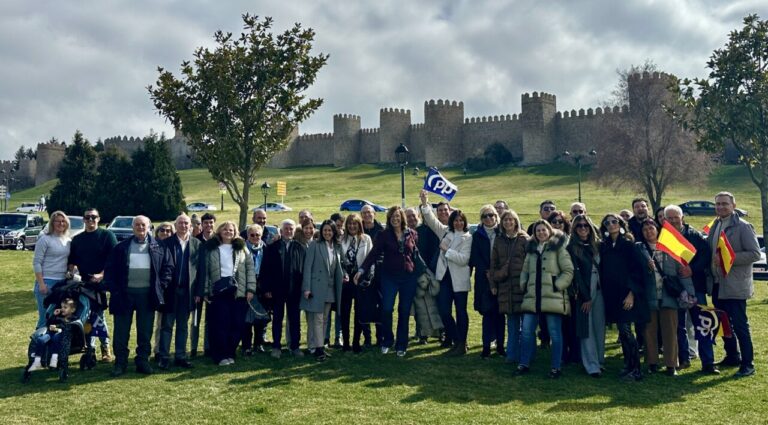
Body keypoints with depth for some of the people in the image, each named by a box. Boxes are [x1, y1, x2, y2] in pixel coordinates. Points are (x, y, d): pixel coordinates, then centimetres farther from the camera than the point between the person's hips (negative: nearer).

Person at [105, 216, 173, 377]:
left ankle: (143, 361, 16)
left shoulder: (158, 247, 6)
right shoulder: (121, 247, 6)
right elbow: (109, 270, 5)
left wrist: (161, 284, -2)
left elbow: (168, 267, 8)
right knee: (121, 332, 4)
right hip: (125, 293, 0)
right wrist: (114, 289, -4)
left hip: (147, 294, 0)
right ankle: (120, 362, 14)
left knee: (145, 331, 7)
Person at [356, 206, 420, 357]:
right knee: (386, 309, -11)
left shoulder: (411, 234, 5)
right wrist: (362, 269, -19)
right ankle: (387, 341, 10)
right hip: (390, 277, -1)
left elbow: (416, 254, 13)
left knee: (404, 312, 4)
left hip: (408, 277, 2)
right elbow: (374, 253, -8)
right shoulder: (383, 235, -1)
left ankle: (401, 345, 16)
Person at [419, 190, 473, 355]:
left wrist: (447, 250, -15)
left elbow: (464, 259, -15)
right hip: (444, 276, 4)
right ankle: (456, 340, 20)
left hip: (459, 279, -4)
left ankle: (462, 343, 17)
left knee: (461, 311, 5)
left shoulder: (467, 237, -4)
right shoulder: (445, 232, 8)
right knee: (444, 311, 3)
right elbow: (431, 220, -1)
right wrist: (425, 203, -13)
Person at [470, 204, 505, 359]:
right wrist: (487, 272, -10)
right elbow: (475, 257, 1)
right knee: (487, 312, -2)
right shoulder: (477, 235, 6)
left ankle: (500, 345, 8)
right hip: (484, 278, 0)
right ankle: (486, 346, 2)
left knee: (499, 312, 2)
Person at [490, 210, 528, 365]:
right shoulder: (499, 240, 12)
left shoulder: (524, 239, 1)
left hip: (522, 284, -3)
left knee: (526, 321, -1)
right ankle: (513, 354, 13)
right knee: (512, 322, 7)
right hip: (505, 285, 3)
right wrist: (493, 284, 8)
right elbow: (494, 263, 14)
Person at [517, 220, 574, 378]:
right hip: (532, 297, 5)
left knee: (555, 333, 1)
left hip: (553, 298, -5)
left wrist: (557, 286, -11)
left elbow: (568, 271, -5)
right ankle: (524, 364, 18)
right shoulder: (531, 249, 15)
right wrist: (524, 285, 7)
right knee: (527, 331, 6)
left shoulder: (558, 248, -1)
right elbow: (525, 270, 22)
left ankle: (555, 367, 10)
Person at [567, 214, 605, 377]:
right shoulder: (572, 248, -3)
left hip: (598, 290, 4)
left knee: (599, 327, 6)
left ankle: (600, 361, 14)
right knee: (587, 329, -4)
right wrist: (585, 297, -11)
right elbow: (575, 272, -7)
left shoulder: (597, 245, 11)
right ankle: (592, 365, -4)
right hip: (583, 293, -4)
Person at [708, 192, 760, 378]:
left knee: (740, 325, -4)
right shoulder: (714, 227, 12)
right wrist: (712, 262, 1)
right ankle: (732, 356, 30)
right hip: (717, 284, 7)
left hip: (735, 285, -7)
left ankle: (748, 364, 4)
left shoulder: (743, 227, -9)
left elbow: (755, 254, -16)